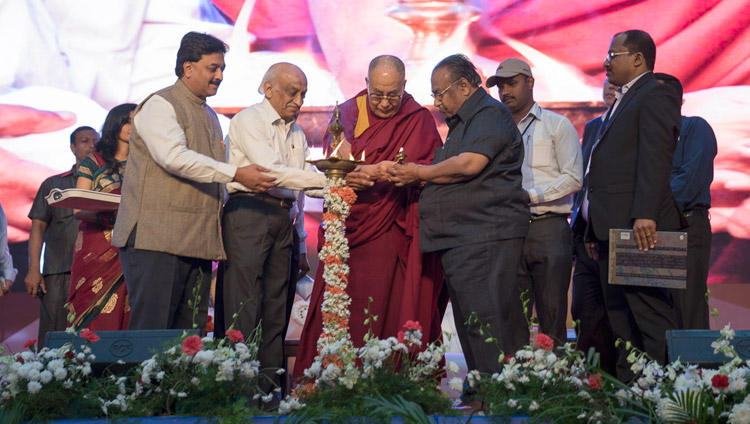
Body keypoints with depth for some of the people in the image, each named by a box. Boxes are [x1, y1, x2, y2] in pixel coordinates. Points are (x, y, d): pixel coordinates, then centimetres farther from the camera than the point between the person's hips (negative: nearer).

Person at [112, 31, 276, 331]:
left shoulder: (210, 117, 23)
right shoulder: (159, 105, -2)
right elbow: (174, 157, -19)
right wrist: (236, 173, -20)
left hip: (197, 241, 8)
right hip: (156, 238, -8)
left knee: (191, 337, 4)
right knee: (150, 330, -10)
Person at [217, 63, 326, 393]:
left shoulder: (297, 135, 22)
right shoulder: (248, 120, -1)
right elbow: (270, 171, -14)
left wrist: (301, 238, 20)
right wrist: (325, 179, -18)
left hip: (283, 220, 7)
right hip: (248, 213, -7)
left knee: (276, 308, 5)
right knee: (244, 305, -11)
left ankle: (270, 385, 8)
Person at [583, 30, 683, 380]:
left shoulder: (655, 95, -3)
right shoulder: (621, 103, 26)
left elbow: (655, 158, -16)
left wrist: (645, 215, -26)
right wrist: (593, 230, 19)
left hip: (637, 226, -10)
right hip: (611, 229, 10)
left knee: (651, 316, -10)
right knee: (621, 322, 10)